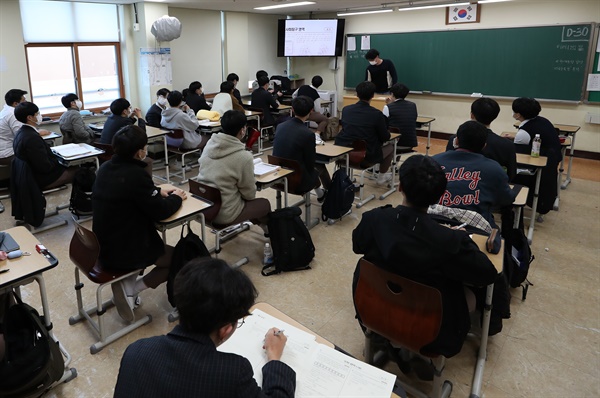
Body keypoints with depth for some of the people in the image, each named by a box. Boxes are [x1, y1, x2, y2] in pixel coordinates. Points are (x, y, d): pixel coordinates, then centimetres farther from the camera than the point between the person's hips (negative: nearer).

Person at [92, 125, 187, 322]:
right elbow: (160, 212, -17)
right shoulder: (136, 175, -25)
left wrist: (157, 192, 13)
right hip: (123, 252, -8)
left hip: (104, 245, 8)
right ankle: (131, 289, 3)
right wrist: (176, 198, 1)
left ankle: (126, 284, 19)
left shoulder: (106, 168, 1)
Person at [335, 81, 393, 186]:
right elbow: (385, 138, -3)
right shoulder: (377, 114, -13)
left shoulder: (346, 110, 0)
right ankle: (381, 177, 34)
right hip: (366, 158, -4)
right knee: (390, 146, 23)